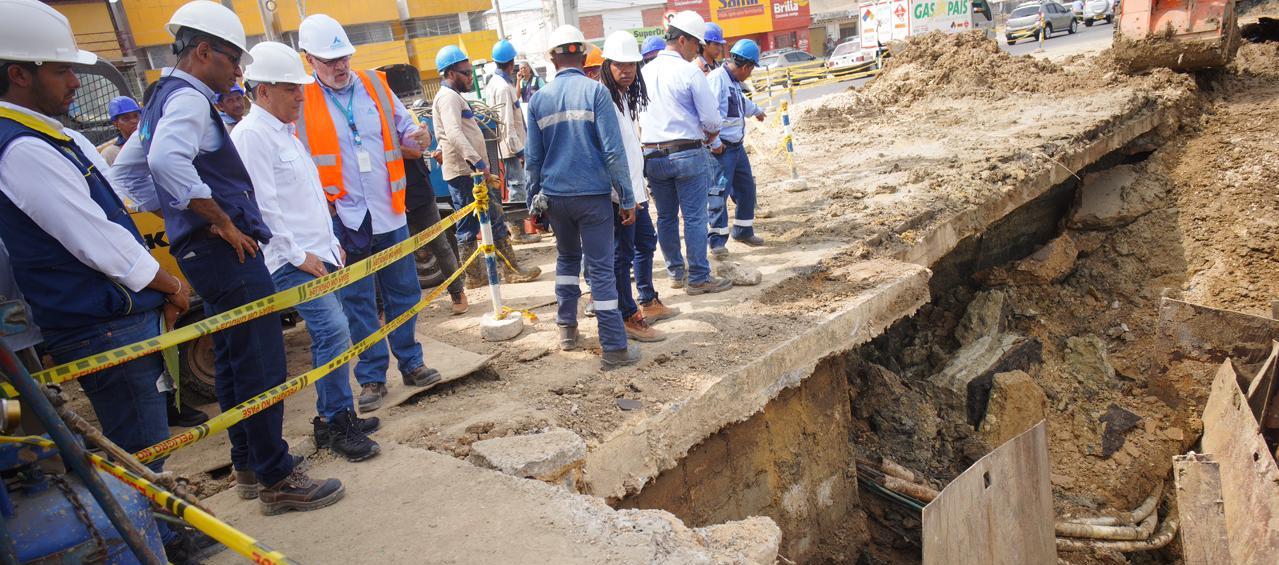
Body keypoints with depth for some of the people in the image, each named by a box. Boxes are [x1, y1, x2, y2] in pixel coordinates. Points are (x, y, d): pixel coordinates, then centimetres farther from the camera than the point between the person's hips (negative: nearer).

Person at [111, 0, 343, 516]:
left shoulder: (162, 100, 19)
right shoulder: (190, 99, -12)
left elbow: (124, 171, 26)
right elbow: (167, 161, -31)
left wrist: (170, 214, 18)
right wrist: (220, 220, -22)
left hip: (201, 251, 11)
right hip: (227, 252, -11)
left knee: (234, 362, 17)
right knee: (261, 365, -5)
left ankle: (248, 466, 29)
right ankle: (276, 481, 3)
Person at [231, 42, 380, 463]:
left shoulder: (284, 133, 19)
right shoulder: (251, 135, -11)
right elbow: (262, 204, -18)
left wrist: (331, 243, 19)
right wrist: (298, 254, -17)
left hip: (318, 253, 10)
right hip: (292, 260, -10)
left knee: (331, 334, 12)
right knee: (334, 332, -15)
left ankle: (335, 417, 22)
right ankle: (335, 424, -4)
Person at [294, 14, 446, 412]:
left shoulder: (375, 85, 5)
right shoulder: (301, 101, -3)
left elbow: (403, 127, 13)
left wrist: (418, 137, -11)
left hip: (390, 213, 3)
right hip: (344, 218, -3)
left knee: (403, 293, 11)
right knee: (358, 302, 6)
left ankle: (410, 363, 26)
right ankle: (372, 376, 18)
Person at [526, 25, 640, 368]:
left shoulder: (539, 99, 4)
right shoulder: (595, 91, -7)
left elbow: (533, 158, 6)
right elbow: (613, 150, -12)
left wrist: (533, 202, 15)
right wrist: (627, 198, -7)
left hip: (555, 196, 4)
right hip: (594, 195, -3)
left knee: (567, 257, 24)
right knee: (600, 268, -1)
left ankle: (567, 328, 29)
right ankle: (614, 348, 0)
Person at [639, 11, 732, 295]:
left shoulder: (645, 72, 7)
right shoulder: (690, 72, -10)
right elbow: (711, 119, -10)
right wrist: (710, 137, 10)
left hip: (652, 155, 6)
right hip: (688, 154, -6)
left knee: (666, 217, 13)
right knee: (695, 218, 0)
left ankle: (676, 272, 25)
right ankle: (699, 278, 5)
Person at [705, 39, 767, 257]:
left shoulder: (734, 82, 16)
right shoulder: (717, 78, -16)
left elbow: (743, 103, 39)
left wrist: (757, 111, 57)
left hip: (737, 146, 10)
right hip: (721, 148, -10)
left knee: (746, 188, 15)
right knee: (719, 193, -8)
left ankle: (743, 231, 30)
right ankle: (718, 240, -1)